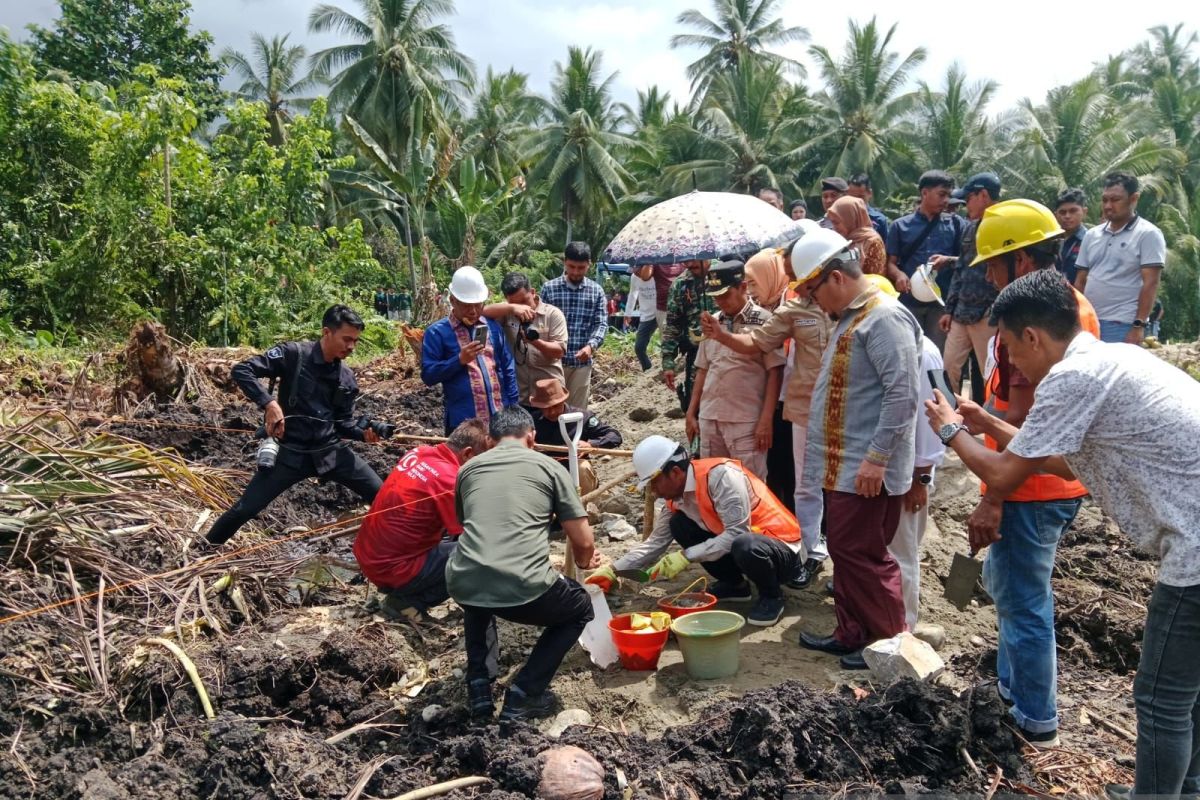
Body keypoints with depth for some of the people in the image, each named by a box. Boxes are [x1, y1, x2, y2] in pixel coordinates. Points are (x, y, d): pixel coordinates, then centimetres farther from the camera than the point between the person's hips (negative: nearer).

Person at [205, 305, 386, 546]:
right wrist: (268, 403, -24)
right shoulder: (293, 354, -9)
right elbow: (241, 370, -12)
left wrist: (364, 432, -9)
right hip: (290, 452, -4)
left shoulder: (347, 378, 6)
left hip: (331, 450, 4)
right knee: (245, 509, -4)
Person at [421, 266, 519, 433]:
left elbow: (507, 369, 11)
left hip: (500, 416, 4)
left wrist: (513, 407, 5)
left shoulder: (493, 327, 9)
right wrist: (459, 360, -19)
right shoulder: (437, 332, -3)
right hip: (462, 420, -4)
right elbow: (428, 375, -8)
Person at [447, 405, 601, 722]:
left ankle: (479, 685, 25)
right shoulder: (548, 465, 11)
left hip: (462, 586, 4)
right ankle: (523, 694, 14)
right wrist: (582, 562, 34)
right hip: (523, 590, -4)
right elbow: (584, 542, 8)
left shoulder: (468, 468, 20)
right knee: (580, 609, 27)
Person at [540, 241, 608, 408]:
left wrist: (591, 345, -21)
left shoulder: (596, 291, 3)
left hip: (582, 362, 1)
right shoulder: (549, 288, 0)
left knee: (578, 410, 10)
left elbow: (602, 324, -2)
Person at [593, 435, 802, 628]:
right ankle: (734, 584, 11)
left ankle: (772, 596, -6)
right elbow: (655, 542, 5)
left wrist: (686, 556, -28)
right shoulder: (677, 496, 0)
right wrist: (614, 571, -4)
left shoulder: (720, 474, -25)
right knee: (679, 525, -4)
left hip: (782, 548, -7)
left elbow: (737, 533, -29)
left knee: (745, 546, -39)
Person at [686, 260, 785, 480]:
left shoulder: (764, 321, -6)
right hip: (709, 418, 6)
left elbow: (775, 372, -8)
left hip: (746, 421, -5)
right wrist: (691, 413, 13)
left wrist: (766, 420, -13)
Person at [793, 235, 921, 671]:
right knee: (844, 550, 16)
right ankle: (851, 635, 28)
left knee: (861, 554, -1)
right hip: (842, 466, 10)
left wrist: (876, 457, -23)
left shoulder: (885, 318, -16)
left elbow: (903, 393, -23)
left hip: (865, 470, -10)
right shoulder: (851, 317, 16)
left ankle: (891, 642, 15)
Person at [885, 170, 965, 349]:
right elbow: (890, 262, 6)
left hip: (943, 301, 0)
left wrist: (948, 260, -13)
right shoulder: (900, 226, 9)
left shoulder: (956, 224, 11)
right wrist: (899, 275, -16)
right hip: (910, 302, 0)